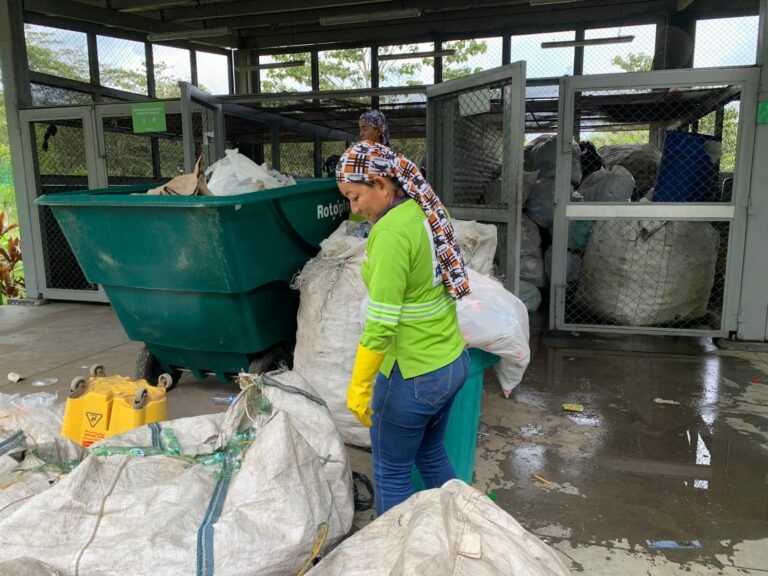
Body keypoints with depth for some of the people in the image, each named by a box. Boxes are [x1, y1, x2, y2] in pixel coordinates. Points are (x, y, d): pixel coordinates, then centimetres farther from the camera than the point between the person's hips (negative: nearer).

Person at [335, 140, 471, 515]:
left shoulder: (390, 233, -24)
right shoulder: (426, 210, 2)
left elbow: (381, 323, -25)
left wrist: (358, 386, -17)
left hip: (413, 375, -9)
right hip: (454, 362, 9)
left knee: (391, 472, 13)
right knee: (432, 455, 28)